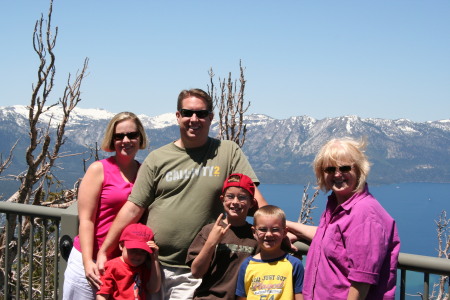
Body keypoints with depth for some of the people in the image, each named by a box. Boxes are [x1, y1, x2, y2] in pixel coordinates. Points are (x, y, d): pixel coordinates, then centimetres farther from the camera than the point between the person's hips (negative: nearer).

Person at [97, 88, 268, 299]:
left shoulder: (229, 152, 3)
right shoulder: (157, 159, 5)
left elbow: (252, 196, -1)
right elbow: (133, 209, 4)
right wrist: (104, 251, 0)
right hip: (152, 264, 2)